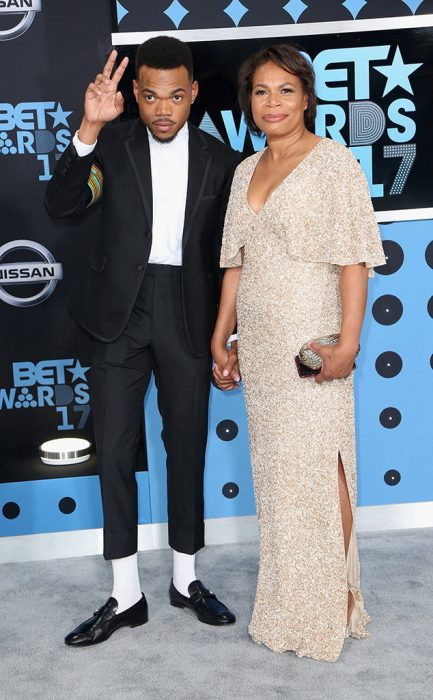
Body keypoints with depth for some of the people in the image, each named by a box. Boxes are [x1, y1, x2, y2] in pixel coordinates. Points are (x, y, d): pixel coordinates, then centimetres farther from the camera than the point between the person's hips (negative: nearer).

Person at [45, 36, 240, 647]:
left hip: (188, 314, 1)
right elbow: (61, 205, -14)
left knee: (187, 447, 9)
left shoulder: (219, 158, 3)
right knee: (114, 450, 3)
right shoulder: (112, 145, 0)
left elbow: (223, 250, 8)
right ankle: (126, 595, 15)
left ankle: (186, 578, 26)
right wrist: (88, 128, -26)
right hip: (122, 312, 0)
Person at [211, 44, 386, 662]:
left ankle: (335, 595, 13)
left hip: (310, 338, -6)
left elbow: (354, 259, -13)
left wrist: (348, 341, -20)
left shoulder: (333, 162, -7)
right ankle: (289, 592, 26)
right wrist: (221, 335, 13)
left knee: (316, 461, -3)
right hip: (259, 341, 6)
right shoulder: (246, 171, 13)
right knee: (274, 461, 11)